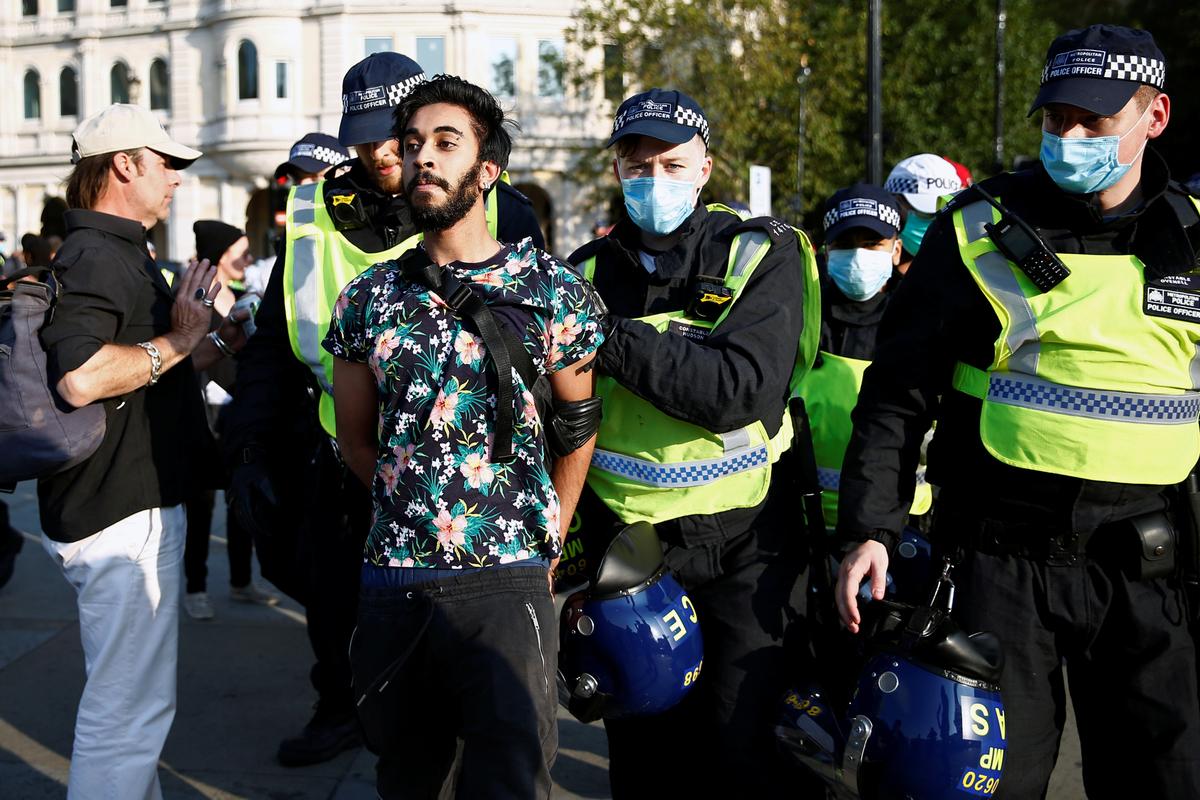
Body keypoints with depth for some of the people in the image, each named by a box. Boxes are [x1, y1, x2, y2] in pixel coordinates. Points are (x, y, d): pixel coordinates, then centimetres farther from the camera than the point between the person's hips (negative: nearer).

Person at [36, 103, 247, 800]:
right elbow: (80, 378, -31)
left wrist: (213, 347, 16)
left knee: (134, 696, 22)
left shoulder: (120, 253, 19)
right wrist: (177, 342, -21)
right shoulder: (94, 258, -16)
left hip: (139, 503, 11)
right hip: (123, 514, -11)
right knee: (131, 705, -5)